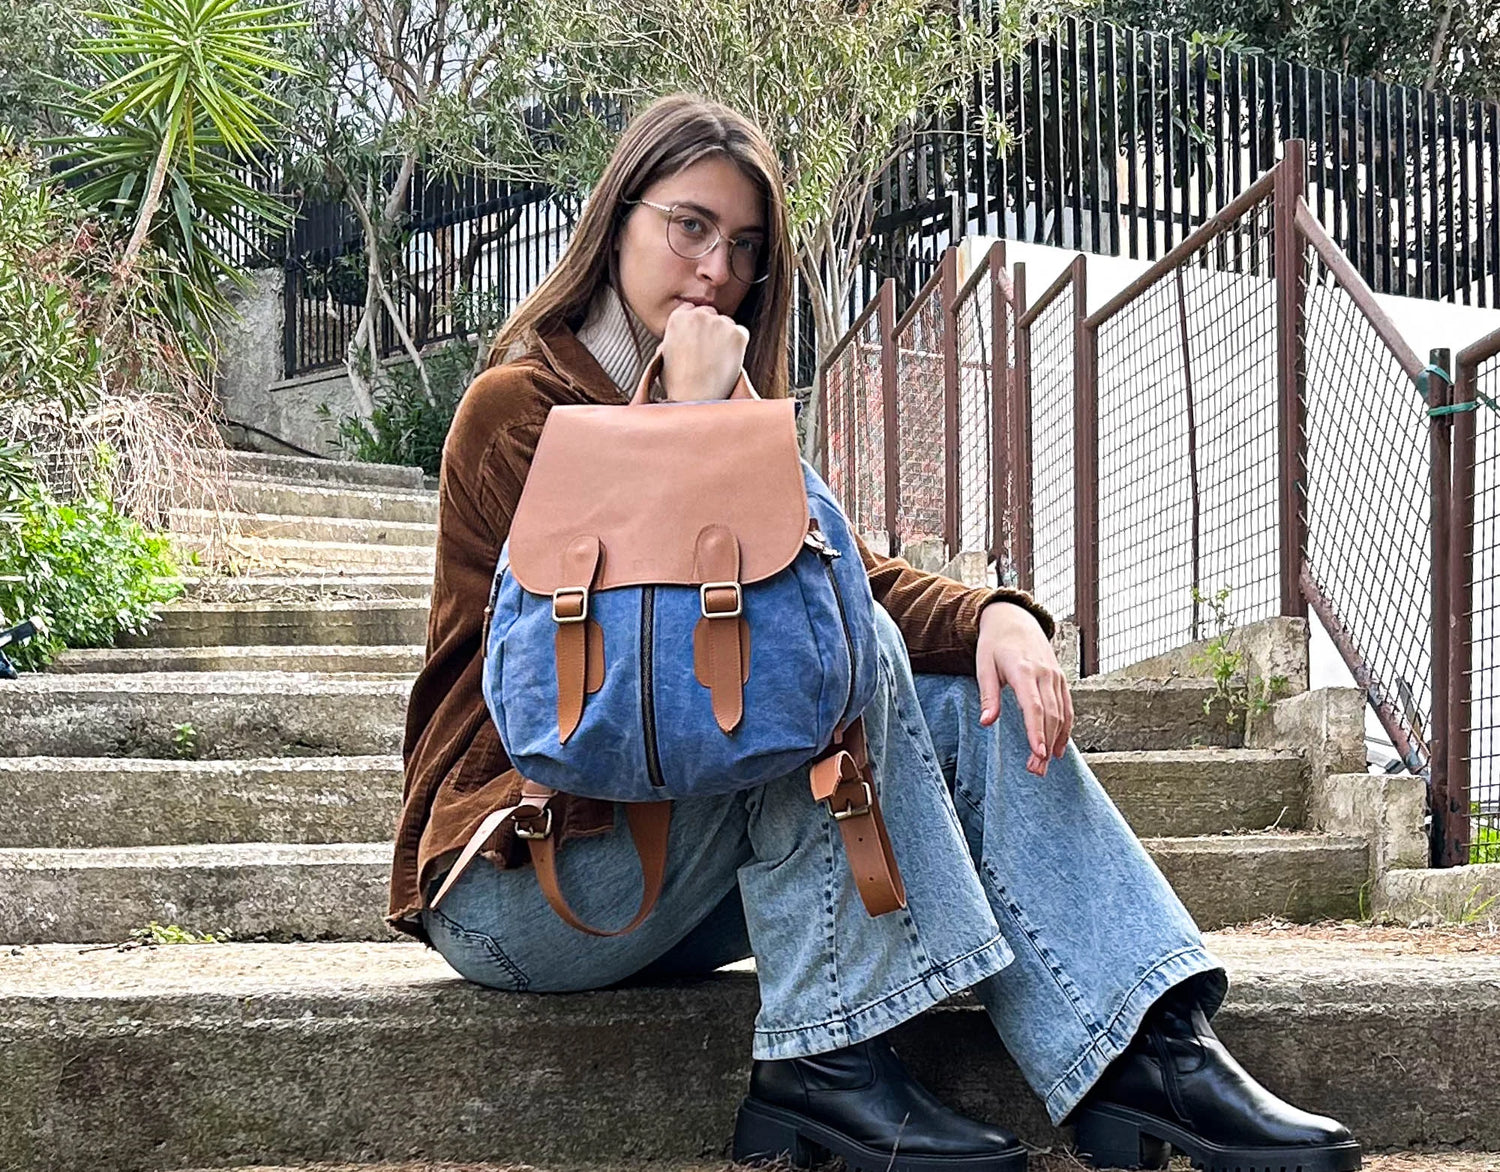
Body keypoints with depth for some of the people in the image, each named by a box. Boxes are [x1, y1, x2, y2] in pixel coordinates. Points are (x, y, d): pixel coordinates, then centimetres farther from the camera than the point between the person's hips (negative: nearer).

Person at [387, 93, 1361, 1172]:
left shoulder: (741, 418, 16)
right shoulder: (518, 405, -7)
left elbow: (860, 577, 3)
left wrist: (994, 616, -15)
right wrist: (692, 415, -16)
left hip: (674, 865, 7)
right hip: (523, 872, -7)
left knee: (979, 705, -11)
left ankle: (1145, 1051, -23)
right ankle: (826, 1059, -25)